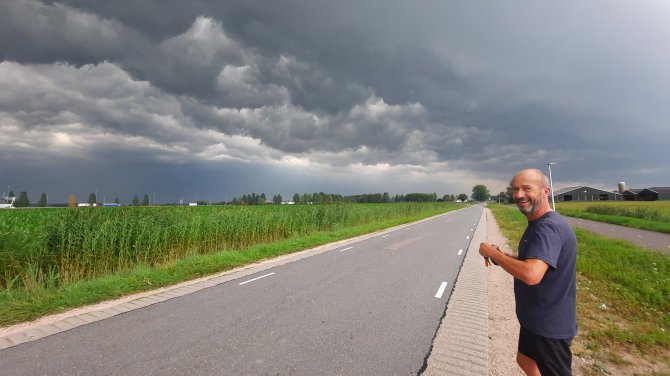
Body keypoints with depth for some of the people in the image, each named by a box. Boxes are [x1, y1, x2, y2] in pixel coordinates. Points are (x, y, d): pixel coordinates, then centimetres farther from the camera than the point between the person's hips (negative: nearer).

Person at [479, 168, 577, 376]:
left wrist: (493, 253, -26)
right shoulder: (537, 224, 5)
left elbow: (531, 274, -40)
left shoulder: (549, 227, -28)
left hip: (549, 325, -10)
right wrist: (505, 256, -1)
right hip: (535, 318, 10)